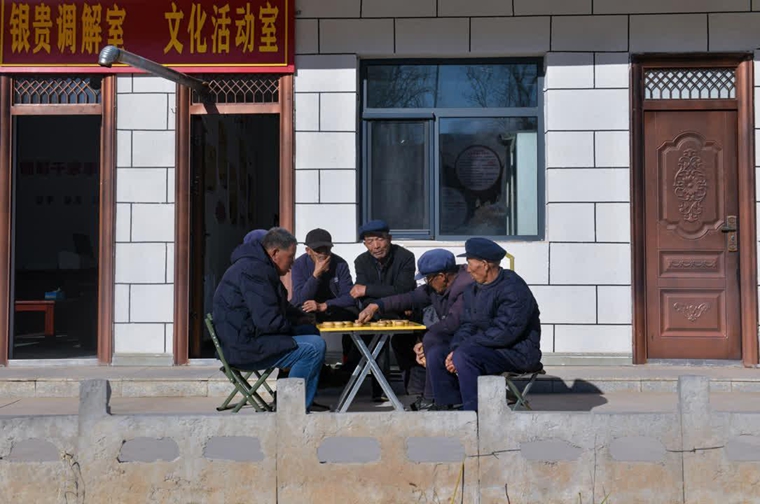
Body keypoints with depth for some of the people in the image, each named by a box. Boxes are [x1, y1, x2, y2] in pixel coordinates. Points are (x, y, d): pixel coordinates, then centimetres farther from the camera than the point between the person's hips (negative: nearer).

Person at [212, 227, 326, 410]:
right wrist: (291, 326, -4)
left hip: (247, 338, 11)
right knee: (314, 347, -18)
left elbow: (279, 308, 25)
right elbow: (268, 321, -24)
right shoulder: (253, 271, -18)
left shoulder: (257, 267, 18)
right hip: (244, 348, -11)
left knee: (311, 331, 11)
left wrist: (302, 317, 9)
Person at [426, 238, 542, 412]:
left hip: (517, 353, -9)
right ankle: (450, 407, -5)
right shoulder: (472, 290, 11)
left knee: (464, 356, -32)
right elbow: (467, 326, 11)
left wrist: (460, 349, -22)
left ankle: (474, 413, -25)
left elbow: (504, 333, -24)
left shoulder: (513, 289, -16)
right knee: (435, 354, -6)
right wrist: (454, 349, -12)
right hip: (488, 350, 9)